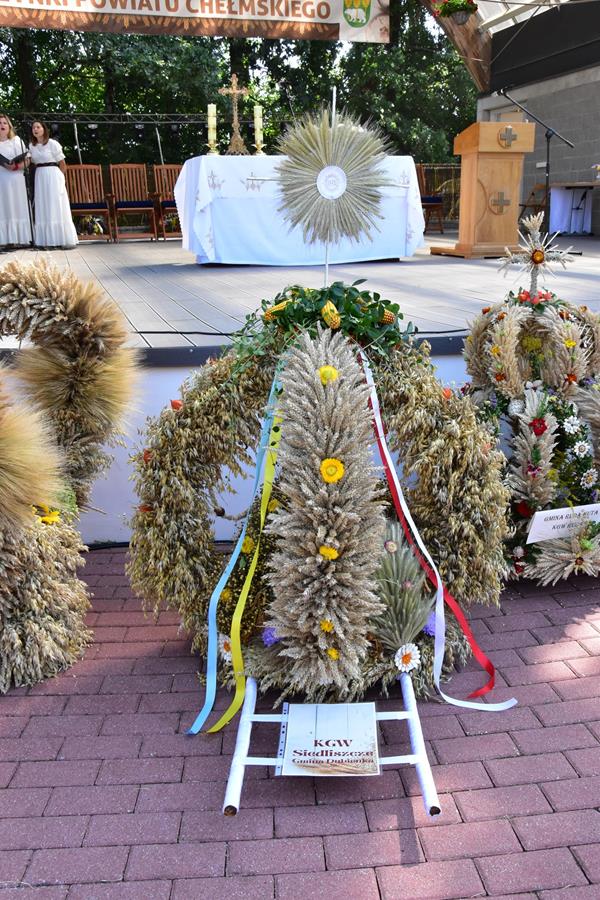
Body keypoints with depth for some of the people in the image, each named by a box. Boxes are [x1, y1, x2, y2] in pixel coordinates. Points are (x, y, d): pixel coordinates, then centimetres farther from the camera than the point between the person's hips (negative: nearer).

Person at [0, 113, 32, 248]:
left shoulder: (16, 140, 8)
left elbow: (26, 161, 1)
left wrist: (15, 166, -16)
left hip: (15, 179, -1)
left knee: (17, 208, -3)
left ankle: (19, 239, -4)